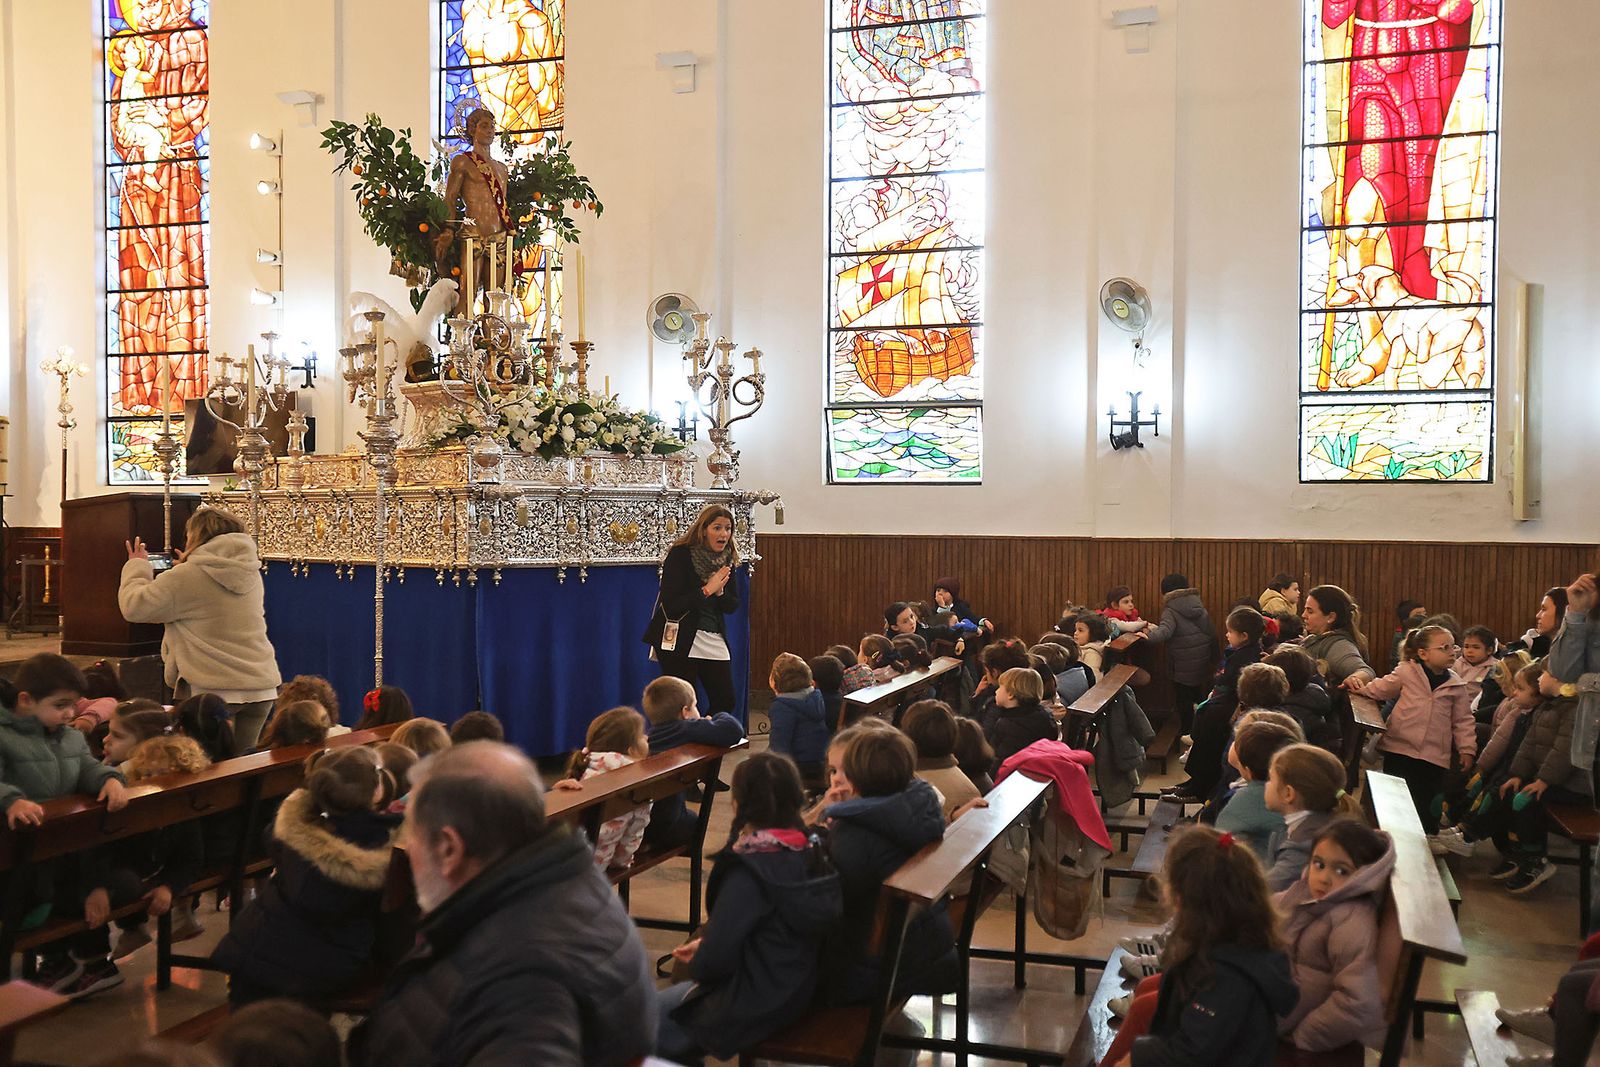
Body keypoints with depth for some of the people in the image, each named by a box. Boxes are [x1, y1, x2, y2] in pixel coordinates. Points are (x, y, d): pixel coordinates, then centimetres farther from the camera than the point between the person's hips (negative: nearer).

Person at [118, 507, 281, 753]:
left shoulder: (187, 576, -11)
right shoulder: (252, 574, 10)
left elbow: (134, 606, -6)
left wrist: (136, 567, 11)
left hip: (212, 688, -6)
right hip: (261, 686, 6)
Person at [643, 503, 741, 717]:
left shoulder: (727, 559, 7)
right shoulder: (680, 555, -11)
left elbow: (733, 606, 10)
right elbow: (670, 605, -17)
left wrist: (719, 591, -11)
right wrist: (707, 590, -16)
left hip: (714, 640, 6)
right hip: (679, 641, -6)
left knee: (725, 702, 3)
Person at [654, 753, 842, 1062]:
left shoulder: (749, 872, -26)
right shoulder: (807, 852, -2)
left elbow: (714, 962, -23)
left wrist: (697, 963, -1)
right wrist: (706, 944, 7)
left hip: (753, 1008, -8)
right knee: (672, 997, 22)